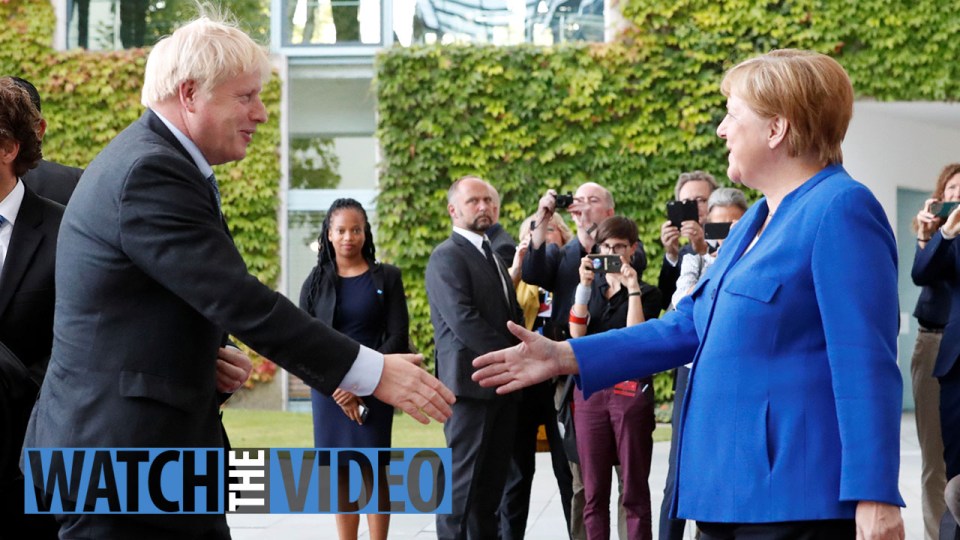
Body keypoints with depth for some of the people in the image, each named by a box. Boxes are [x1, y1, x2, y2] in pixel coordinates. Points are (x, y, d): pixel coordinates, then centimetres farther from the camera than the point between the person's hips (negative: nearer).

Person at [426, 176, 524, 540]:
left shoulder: (493, 257, 21)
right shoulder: (447, 257, -8)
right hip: (471, 382, -8)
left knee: (492, 482, 9)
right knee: (462, 478, -7)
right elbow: (463, 319, -18)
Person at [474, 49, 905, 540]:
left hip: (795, 500, -9)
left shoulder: (839, 210, -12)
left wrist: (874, 498, -23)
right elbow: (688, 328, 20)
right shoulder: (754, 222, 17)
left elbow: (866, 366, -18)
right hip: (730, 492, 9)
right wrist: (563, 357, 15)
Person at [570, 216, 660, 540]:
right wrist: (585, 285, -6)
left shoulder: (647, 293, 6)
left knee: (634, 489, -2)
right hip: (590, 389, 3)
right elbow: (576, 332, 0)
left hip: (631, 389, -3)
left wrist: (633, 288, -10)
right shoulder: (590, 288, 15)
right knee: (593, 490, 3)